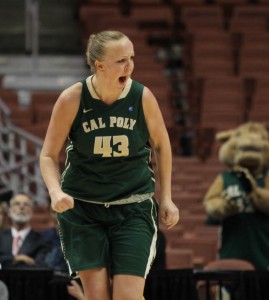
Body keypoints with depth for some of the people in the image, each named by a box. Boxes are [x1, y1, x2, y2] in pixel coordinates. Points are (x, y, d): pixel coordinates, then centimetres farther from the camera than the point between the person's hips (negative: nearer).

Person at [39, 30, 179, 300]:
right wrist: (56, 192, -20)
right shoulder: (72, 100, -11)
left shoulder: (143, 97, -8)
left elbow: (161, 145, 10)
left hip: (133, 207, 0)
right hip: (82, 207, 0)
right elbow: (48, 155, -2)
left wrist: (166, 198, 9)